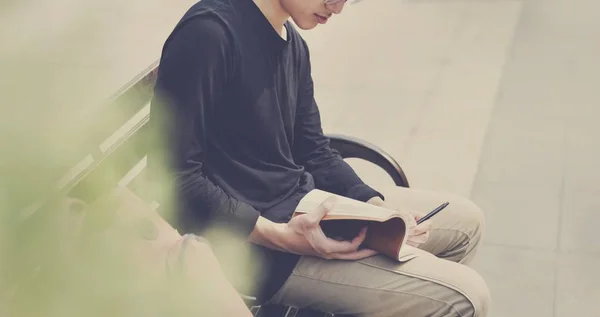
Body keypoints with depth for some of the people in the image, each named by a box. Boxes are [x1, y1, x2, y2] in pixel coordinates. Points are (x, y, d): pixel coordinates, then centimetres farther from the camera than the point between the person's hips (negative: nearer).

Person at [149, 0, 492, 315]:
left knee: (464, 220, 18)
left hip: (304, 202, 10)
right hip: (254, 241, -10)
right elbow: (174, 177, -24)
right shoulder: (208, 33, -21)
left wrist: (374, 205, -4)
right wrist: (279, 236, -27)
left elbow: (315, 153, 13)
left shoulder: (293, 43, 8)